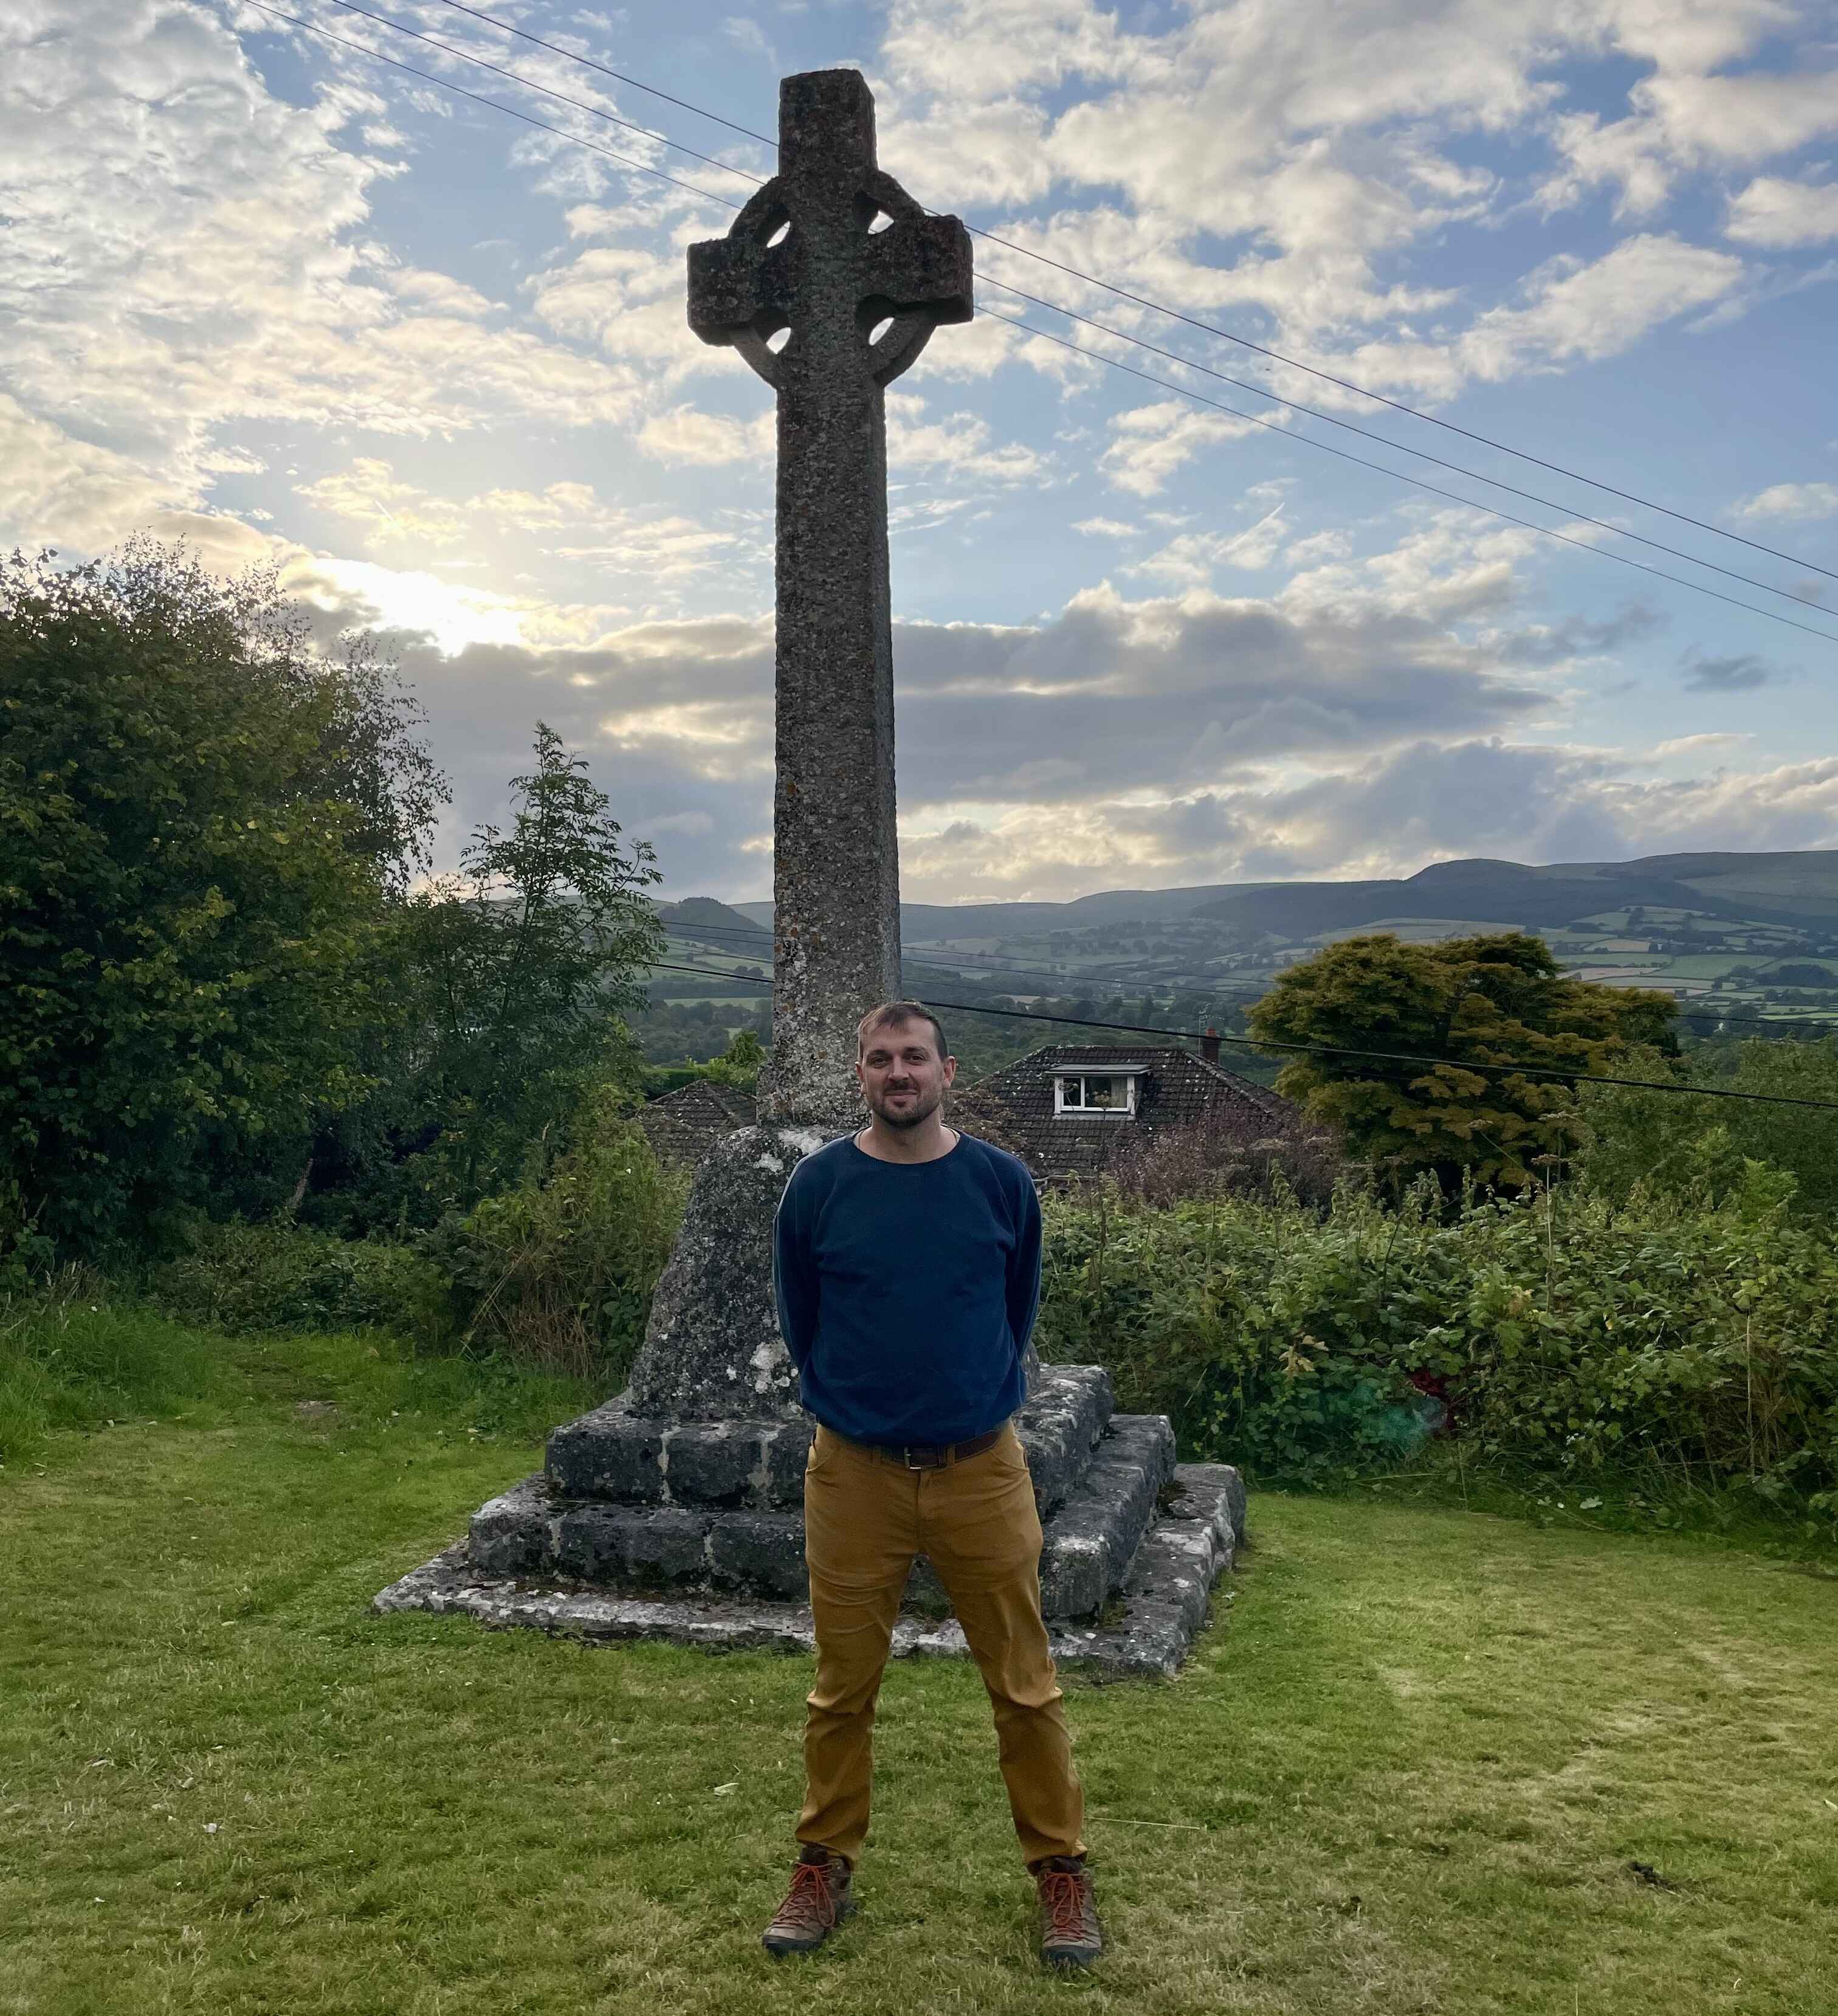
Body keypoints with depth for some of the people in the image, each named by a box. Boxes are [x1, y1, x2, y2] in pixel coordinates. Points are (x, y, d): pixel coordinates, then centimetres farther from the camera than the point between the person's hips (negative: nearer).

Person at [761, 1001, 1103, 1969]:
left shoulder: (1001, 1180, -4)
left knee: (1024, 1686, 8)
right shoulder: (817, 1185, -5)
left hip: (982, 1467, 0)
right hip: (854, 1471, 0)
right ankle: (825, 1867, 30)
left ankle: (1061, 1870, 25)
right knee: (844, 1687, 12)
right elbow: (799, 1320, 8)